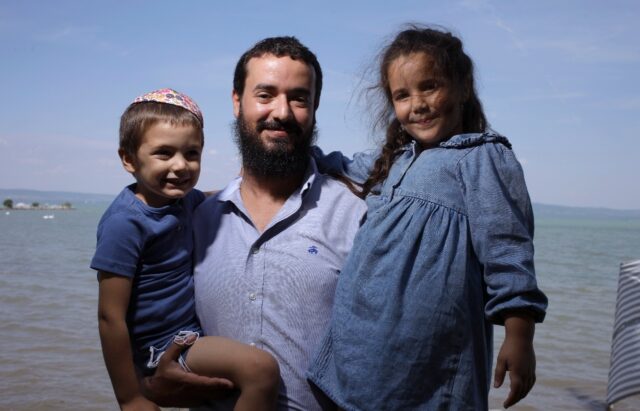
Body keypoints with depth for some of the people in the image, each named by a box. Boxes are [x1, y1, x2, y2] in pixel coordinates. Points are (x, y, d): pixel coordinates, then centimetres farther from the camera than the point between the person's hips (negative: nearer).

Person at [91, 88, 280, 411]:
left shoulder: (185, 198, -1)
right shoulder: (125, 222, -23)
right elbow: (110, 317, -21)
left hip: (193, 329, 8)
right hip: (161, 345, -8)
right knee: (261, 369, -25)